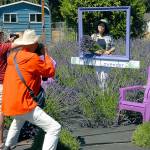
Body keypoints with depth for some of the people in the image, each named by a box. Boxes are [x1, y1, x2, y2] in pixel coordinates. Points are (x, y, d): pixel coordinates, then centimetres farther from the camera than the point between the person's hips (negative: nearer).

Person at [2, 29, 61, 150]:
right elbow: (51, 72, -4)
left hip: (9, 105, 9)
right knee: (55, 128, -11)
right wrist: (45, 54, 7)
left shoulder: (13, 57, 10)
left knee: (19, 120, 43)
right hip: (23, 105, -9)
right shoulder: (33, 58, -14)